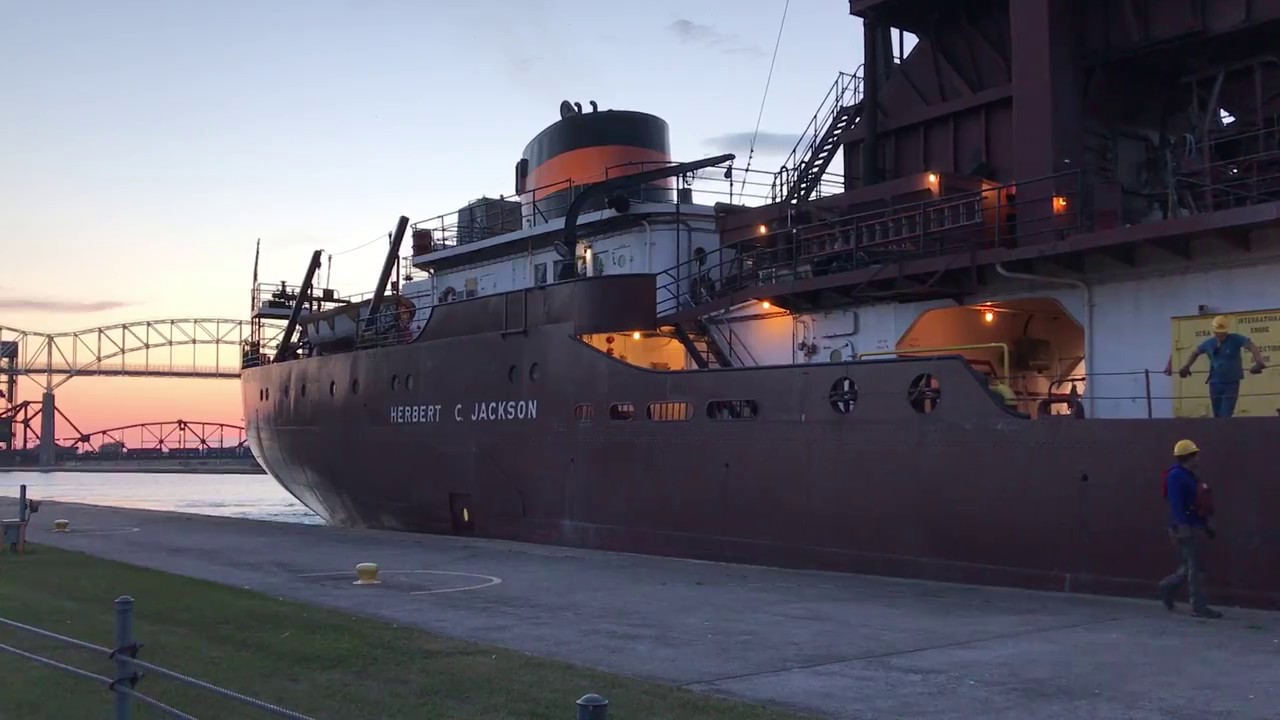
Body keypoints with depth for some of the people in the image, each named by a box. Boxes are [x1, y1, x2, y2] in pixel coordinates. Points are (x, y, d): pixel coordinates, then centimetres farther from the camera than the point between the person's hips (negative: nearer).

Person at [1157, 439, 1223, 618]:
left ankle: (1167, 587, 27)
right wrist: (1181, 526, -29)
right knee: (1195, 567, -7)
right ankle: (1199, 606, -2)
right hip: (1185, 528, -10)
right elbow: (1175, 503, -22)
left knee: (1190, 566, 13)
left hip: (1195, 527, 10)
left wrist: (1206, 527, 24)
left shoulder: (1189, 476, 18)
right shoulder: (1176, 476, -13)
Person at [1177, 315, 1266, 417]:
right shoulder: (1209, 343, 4)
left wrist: (1258, 362, -40)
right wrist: (1186, 366, 6)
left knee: (1225, 416, -14)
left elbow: (1252, 346, -22)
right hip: (1215, 384, 4)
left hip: (1232, 383, -4)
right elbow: (1195, 352, 20)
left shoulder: (1235, 339, -9)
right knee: (1217, 417, 12)